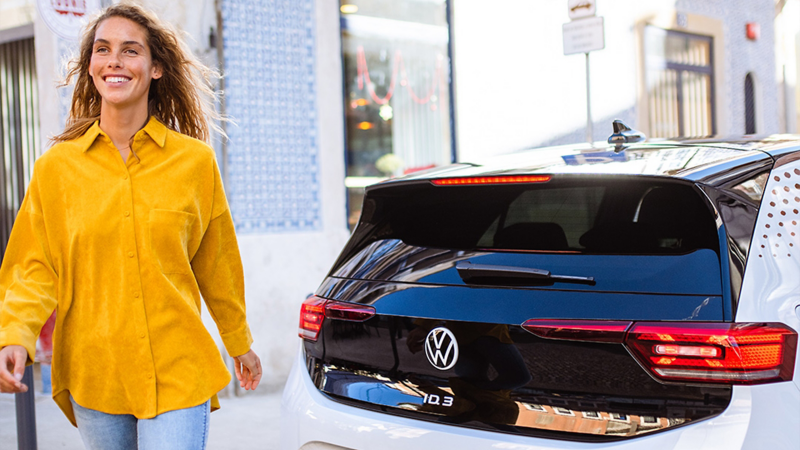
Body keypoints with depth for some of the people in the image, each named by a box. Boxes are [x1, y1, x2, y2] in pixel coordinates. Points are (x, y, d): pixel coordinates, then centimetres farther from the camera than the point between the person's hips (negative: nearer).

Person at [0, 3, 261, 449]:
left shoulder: (195, 160, 0)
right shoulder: (57, 166, 1)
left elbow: (217, 265, 9)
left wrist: (240, 343, 18)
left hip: (178, 373, -1)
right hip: (93, 375, 1)